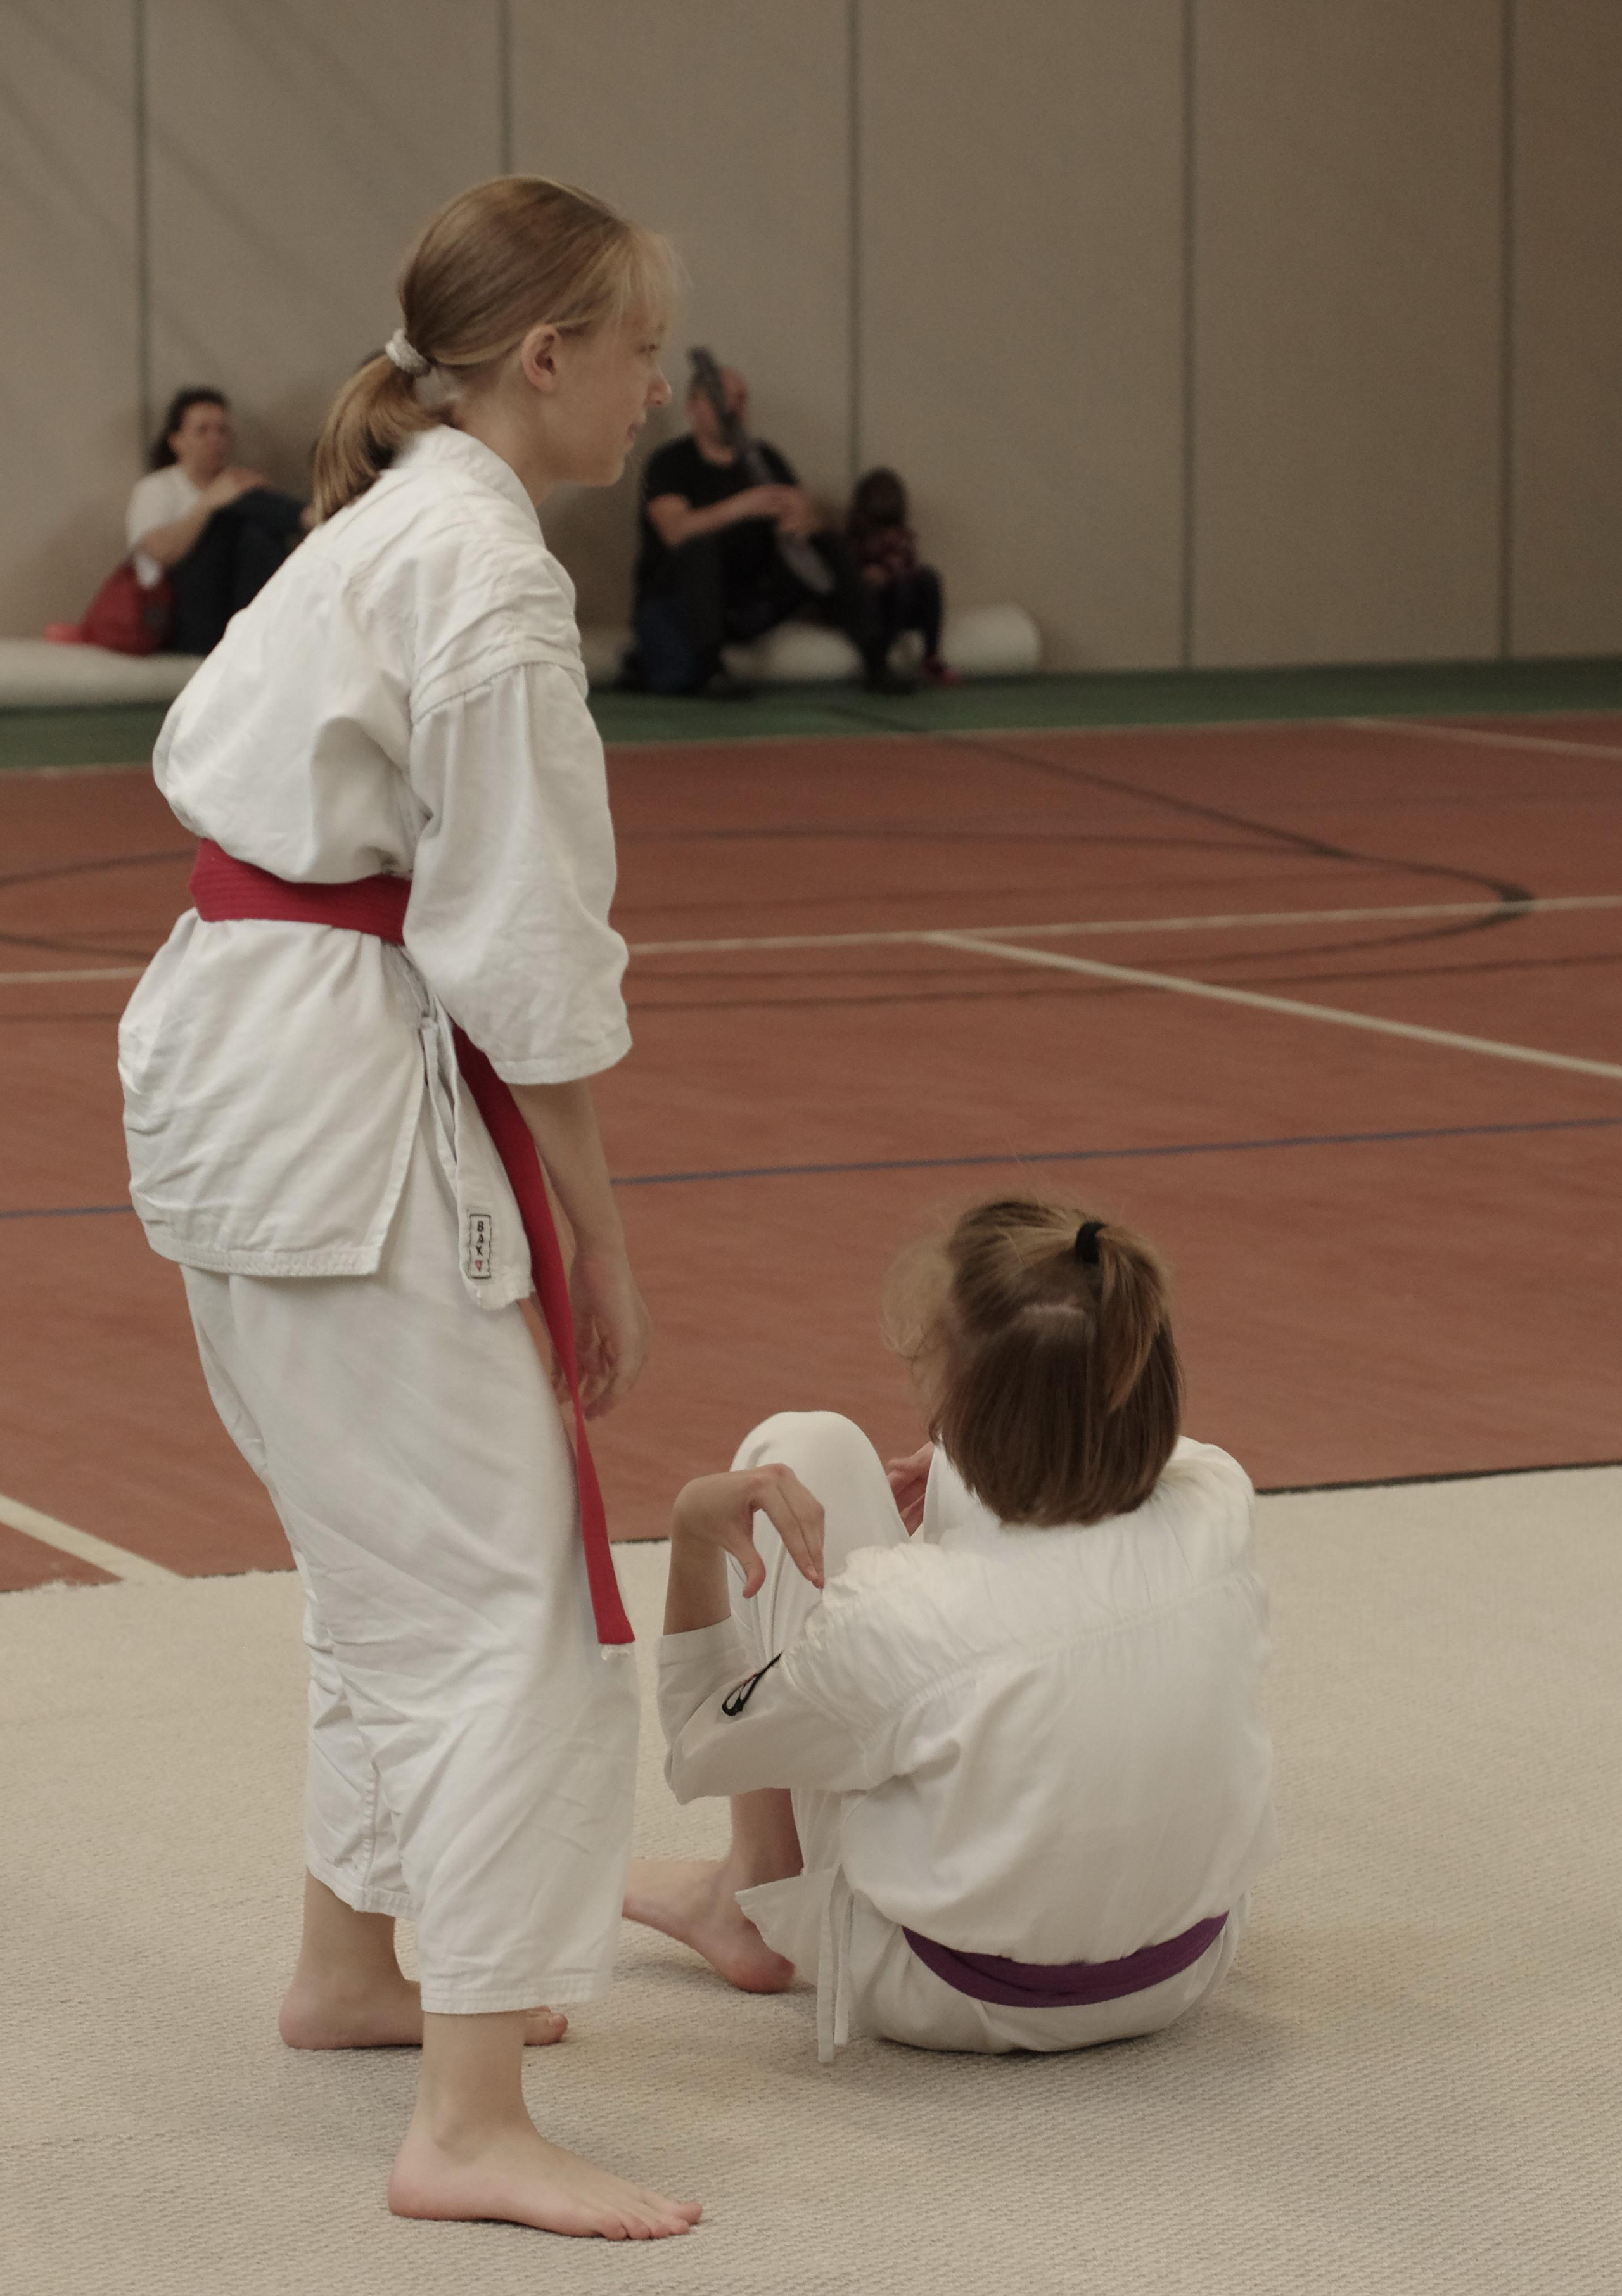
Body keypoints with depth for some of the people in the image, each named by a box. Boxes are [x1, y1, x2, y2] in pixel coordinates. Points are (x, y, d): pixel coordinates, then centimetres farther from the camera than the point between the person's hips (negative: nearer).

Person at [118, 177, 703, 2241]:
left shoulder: (377, 529, 15)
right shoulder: (489, 573, -16)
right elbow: (523, 945, -17)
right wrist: (594, 1229, -9)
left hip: (229, 1047, 10)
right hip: (349, 1097, -10)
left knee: (391, 1553, 23)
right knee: (500, 1588, -10)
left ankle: (351, 1969, 38)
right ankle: (470, 2126, -11)